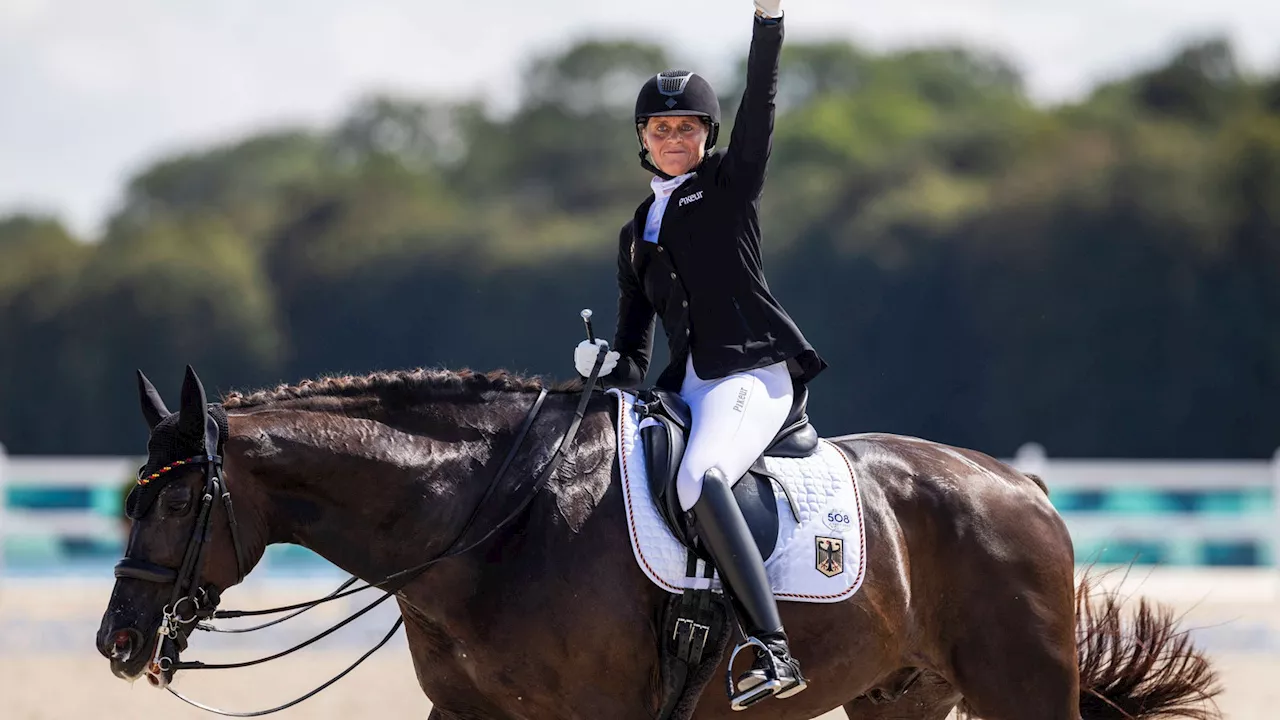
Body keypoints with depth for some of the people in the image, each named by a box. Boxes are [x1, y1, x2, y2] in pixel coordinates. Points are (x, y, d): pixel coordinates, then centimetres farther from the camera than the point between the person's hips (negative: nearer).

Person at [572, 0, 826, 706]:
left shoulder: (729, 183, 7)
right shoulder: (637, 235, 23)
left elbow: (759, 101, -7)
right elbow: (635, 334, 23)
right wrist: (616, 368, 0)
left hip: (754, 373, -8)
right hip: (687, 385, 8)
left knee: (698, 479, -32)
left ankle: (772, 649, -41)